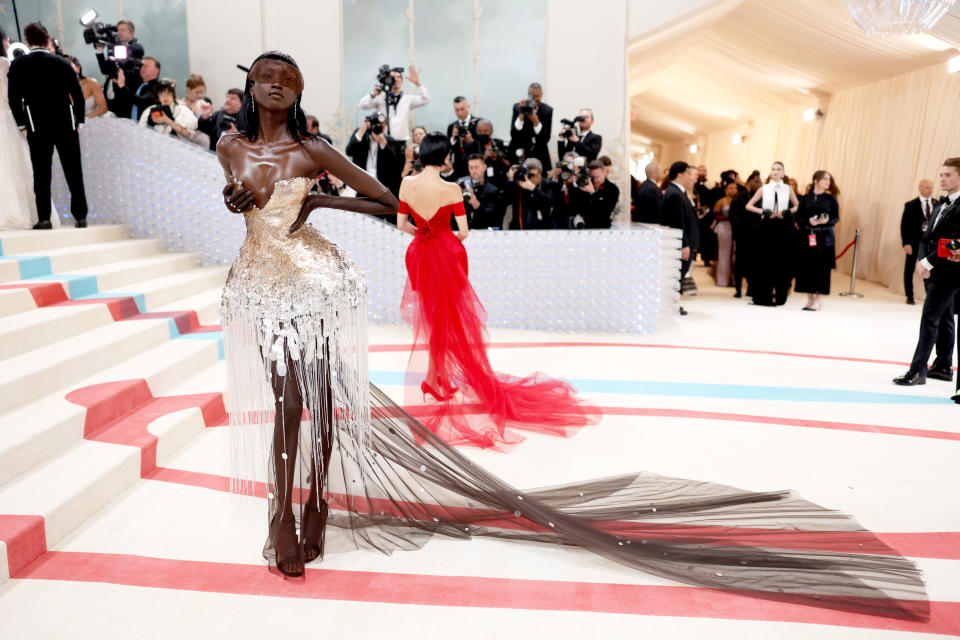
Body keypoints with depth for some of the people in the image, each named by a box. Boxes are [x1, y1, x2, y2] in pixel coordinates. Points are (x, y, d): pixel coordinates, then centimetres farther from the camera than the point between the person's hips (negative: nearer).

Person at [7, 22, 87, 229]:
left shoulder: (17, 65, 1)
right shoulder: (62, 63, 1)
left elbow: (13, 98, -1)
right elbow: (78, 94, -1)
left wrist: (22, 123, 8)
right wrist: (79, 121, 7)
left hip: (37, 126, 0)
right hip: (66, 125, 1)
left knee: (41, 173, 4)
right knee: (73, 172, 5)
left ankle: (44, 218, 2)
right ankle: (81, 216, 5)